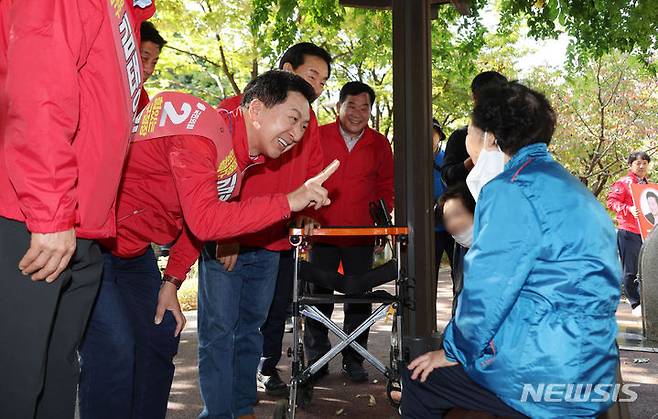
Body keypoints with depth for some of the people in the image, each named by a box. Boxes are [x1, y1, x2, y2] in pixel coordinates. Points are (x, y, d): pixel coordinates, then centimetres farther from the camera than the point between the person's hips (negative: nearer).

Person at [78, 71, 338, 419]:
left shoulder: (242, 154, 3)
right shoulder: (203, 132, -27)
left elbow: (200, 220, 11)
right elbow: (203, 221, -38)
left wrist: (171, 282, 5)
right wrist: (289, 202, -35)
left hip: (134, 249, 10)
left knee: (160, 338, 11)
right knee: (114, 348, -18)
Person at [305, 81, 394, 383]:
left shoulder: (379, 144, 4)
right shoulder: (318, 136, -2)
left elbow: (386, 186, 14)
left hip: (362, 234, 1)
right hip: (323, 231, -1)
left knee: (359, 298, 6)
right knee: (319, 296, 4)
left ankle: (353, 360, 19)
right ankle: (316, 359, 17)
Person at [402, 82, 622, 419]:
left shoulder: (512, 189, -15)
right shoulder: (561, 182, 14)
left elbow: (487, 291, -17)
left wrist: (454, 351, -2)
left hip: (543, 375, -9)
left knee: (418, 379, 7)